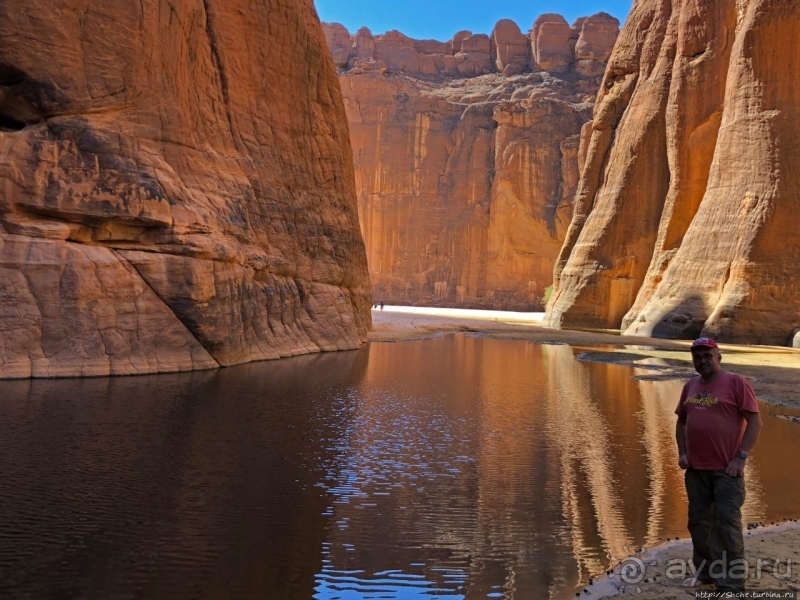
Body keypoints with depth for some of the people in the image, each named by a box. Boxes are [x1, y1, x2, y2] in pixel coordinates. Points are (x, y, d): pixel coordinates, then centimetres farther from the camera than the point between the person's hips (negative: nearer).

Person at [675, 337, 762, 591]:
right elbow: (681, 421, 18)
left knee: (727, 522, -2)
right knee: (698, 520, 13)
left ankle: (732, 582, 8)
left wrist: (741, 457, -14)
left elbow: (755, 421, -9)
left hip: (726, 468, -6)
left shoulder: (735, 382, -7)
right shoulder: (690, 386, 10)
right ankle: (704, 571, 28)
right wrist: (682, 452, 6)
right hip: (696, 468, 6)